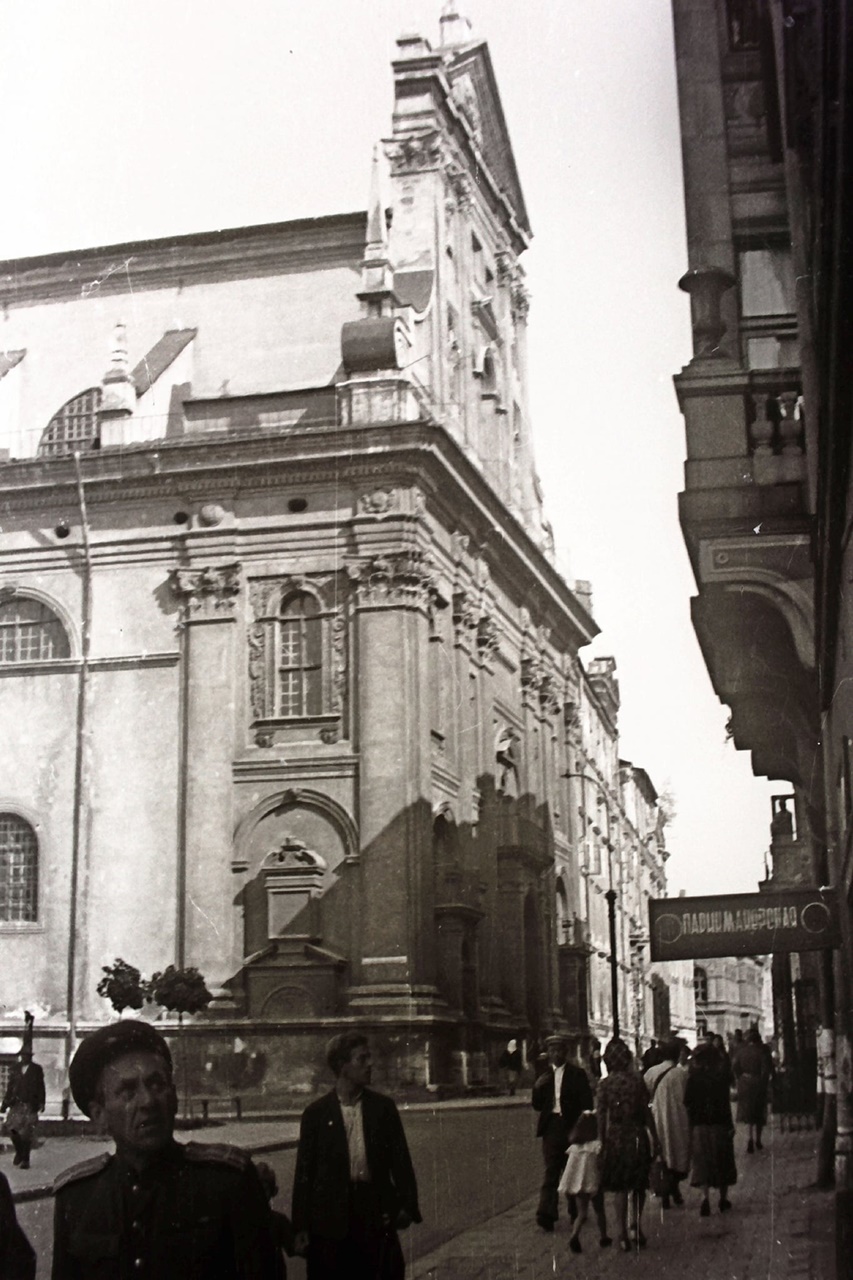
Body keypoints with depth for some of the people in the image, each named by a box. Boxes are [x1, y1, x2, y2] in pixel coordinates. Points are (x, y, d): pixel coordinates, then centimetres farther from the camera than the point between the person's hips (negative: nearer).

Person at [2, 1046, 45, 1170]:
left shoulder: (36, 1069, 2)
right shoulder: (16, 1068, 10)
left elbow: (41, 1087, 1)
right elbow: (10, 1085, 13)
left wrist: (41, 1102, -6)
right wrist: (5, 1102, 10)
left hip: (30, 1104, -3)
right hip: (16, 1103, 3)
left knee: (27, 1132, -4)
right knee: (11, 1127, -8)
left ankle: (25, 1159, 6)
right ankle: (19, 1152, 16)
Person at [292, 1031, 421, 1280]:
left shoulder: (383, 1107, 6)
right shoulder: (316, 1113, 1)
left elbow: (400, 1159, 6)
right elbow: (304, 1171, 2)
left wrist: (407, 1206, -7)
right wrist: (300, 1227, -2)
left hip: (376, 1216, 1)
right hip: (331, 1221, -1)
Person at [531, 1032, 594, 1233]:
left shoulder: (577, 1074, 2)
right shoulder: (544, 1075, 11)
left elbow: (586, 1104, -1)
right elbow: (537, 1106, 10)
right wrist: (538, 1087, -8)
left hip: (572, 1128, -1)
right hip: (551, 1128, 1)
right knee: (550, 1173, -6)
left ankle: (577, 1213, 23)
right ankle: (546, 1215, -12)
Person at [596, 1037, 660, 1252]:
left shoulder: (604, 1084, -5)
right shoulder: (637, 1079, -5)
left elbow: (601, 1117, -6)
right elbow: (646, 1111, -3)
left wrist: (602, 1142, 1)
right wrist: (655, 1137, 5)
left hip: (615, 1137, 0)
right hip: (637, 1136, 0)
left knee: (621, 1187, 7)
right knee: (639, 1186, 18)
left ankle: (623, 1234, 5)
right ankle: (637, 1227, 18)